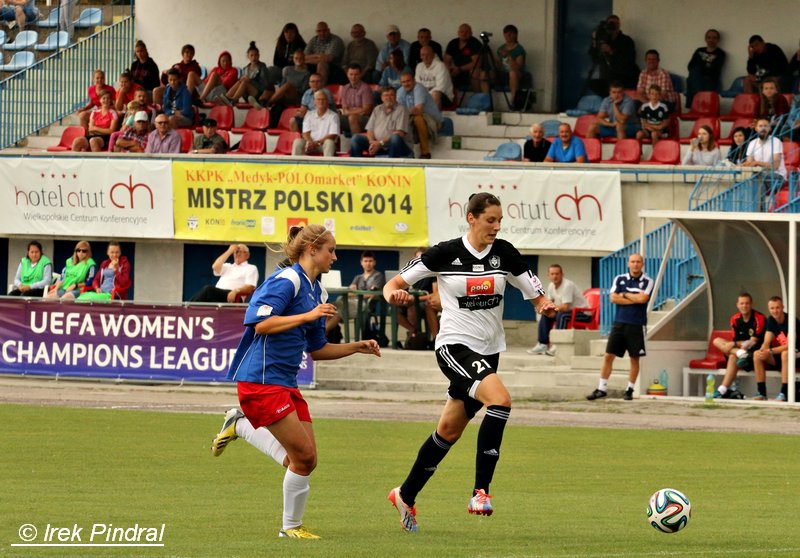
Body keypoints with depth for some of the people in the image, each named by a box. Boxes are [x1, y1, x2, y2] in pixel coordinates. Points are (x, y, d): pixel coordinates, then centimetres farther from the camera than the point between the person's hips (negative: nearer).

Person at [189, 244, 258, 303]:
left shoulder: (251, 268, 17)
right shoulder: (228, 266, 34)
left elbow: (250, 288, 0)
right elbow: (215, 267, 11)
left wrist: (235, 291, -21)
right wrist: (229, 251, 14)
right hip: (216, 294, 5)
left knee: (208, 289, -34)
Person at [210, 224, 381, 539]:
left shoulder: (318, 293, 16)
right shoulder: (287, 280, -11)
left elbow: (316, 350, 24)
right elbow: (261, 324, -22)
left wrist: (357, 347, 13)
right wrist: (309, 316, -23)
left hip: (286, 382, 9)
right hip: (261, 379, -9)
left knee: (304, 460, 4)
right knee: (304, 455, -9)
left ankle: (241, 425, 18)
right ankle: (292, 526, 6)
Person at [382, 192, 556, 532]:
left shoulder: (504, 253, 1)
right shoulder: (445, 253, -9)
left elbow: (534, 293, 5)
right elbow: (395, 283, -4)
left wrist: (545, 305, -18)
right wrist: (393, 294, -27)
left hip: (489, 350, 5)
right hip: (455, 346, -5)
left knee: (449, 431, 12)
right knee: (500, 399, -29)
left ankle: (406, 496, 30)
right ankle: (480, 490, -26)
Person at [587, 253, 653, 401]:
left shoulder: (647, 281, 0)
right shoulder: (619, 279, 8)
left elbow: (643, 298, -16)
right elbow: (613, 298, -5)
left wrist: (624, 295, -4)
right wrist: (635, 300, -9)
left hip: (637, 326, -2)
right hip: (619, 323, 2)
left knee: (634, 359, 4)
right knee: (608, 356, -2)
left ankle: (630, 389, 15)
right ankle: (602, 389, 4)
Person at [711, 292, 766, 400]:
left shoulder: (759, 318, -10)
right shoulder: (735, 319, 8)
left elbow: (754, 342, -14)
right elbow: (735, 340, 7)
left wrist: (734, 344, -22)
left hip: (756, 352, -7)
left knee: (733, 357, -33)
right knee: (717, 341, -8)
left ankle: (723, 390, -42)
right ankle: (742, 354, -33)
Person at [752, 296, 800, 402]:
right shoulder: (771, 320, 2)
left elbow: (790, 345, -25)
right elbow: (766, 342, -3)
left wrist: (770, 351, -32)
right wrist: (762, 351, -27)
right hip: (777, 356, 6)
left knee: (786, 354, -40)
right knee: (757, 355, -17)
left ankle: (784, 393, -39)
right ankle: (762, 392, -16)